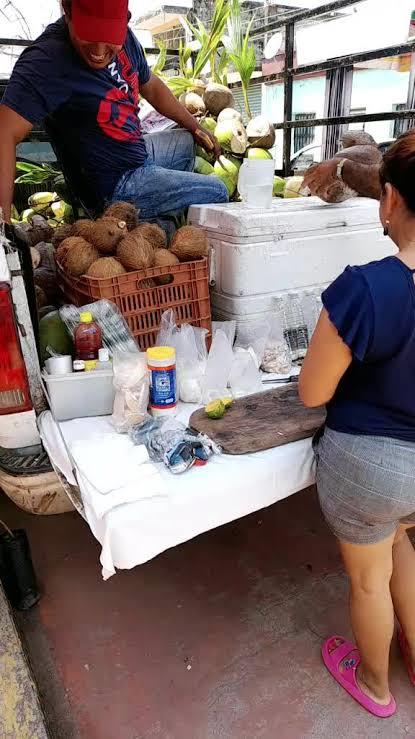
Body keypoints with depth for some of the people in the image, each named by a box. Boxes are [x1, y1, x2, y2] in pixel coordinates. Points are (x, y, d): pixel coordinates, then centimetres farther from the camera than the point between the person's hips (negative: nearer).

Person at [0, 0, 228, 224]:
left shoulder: (124, 36, -6)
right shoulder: (46, 60, -29)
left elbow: (151, 87, 12)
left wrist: (196, 128, 18)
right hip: (121, 183, -8)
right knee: (217, 193, 1)